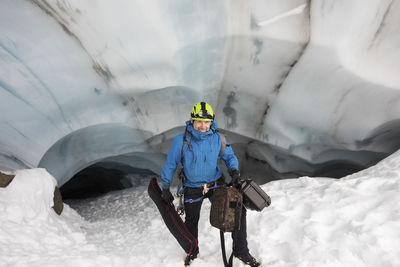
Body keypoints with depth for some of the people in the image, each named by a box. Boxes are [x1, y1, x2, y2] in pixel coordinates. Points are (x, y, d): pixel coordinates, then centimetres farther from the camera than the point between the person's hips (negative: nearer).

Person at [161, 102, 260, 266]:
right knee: (191, 222, 16)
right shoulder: (181, 140, -15)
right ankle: (192, 251, 46)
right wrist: (165, 188, -3)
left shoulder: (217, 138, -11)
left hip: (216, 184, 1)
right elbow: (170, 164, -6)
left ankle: (241, 251, 17)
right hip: (193, 189, -1)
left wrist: (233, 169, -18)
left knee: (238, 210, -6)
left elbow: (229, 156, 3)